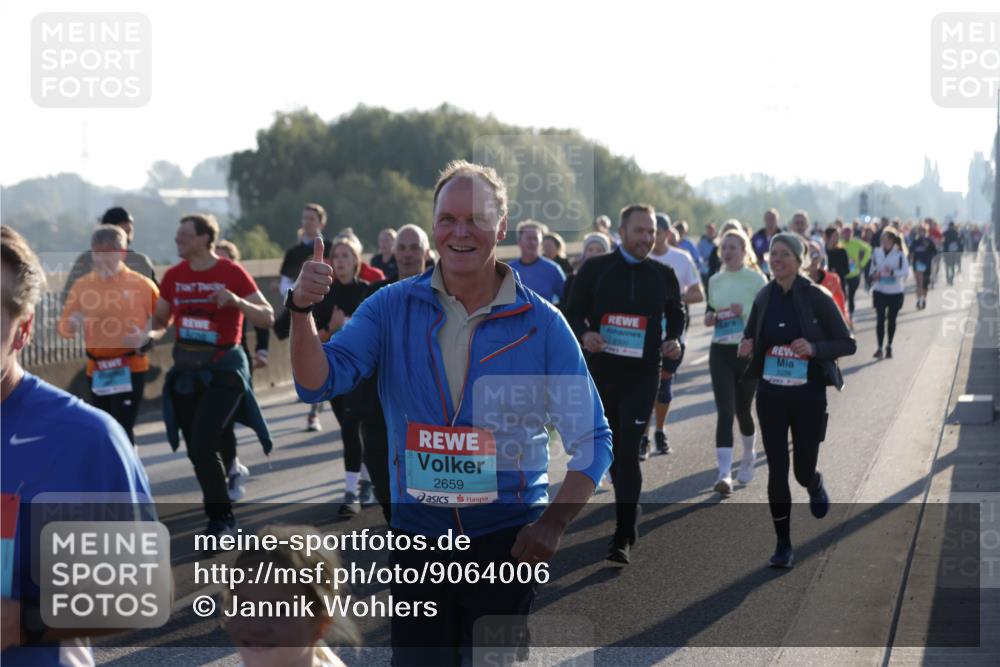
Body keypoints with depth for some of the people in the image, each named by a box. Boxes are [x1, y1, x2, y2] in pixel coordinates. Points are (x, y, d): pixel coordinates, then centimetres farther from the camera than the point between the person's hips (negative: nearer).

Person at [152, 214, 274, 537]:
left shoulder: (232, 273, -7)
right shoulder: (174, 276, 6)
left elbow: (267, 318, -8)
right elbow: (159, 320, 18)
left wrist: (236, 301, -25)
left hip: (223, 367, -5)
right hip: (186, 368, 5)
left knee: (204, 444, -16)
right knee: (196, 448, 10)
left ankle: (221, 517, -1)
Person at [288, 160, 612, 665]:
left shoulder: (542, 324, -6)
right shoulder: (393, 307, -2)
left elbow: (592, 439, -3)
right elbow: (317, 383, -8)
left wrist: (554, 523, -16)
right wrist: (302, 311, -26)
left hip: (508, 541, -1)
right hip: (417, 535, 1)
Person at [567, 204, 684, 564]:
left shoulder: (664, 275, 4)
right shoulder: (594, 269, 0)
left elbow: (676, 314, 18)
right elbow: (574, 312, 3)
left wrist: (673, 340, -3)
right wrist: (584, 334, -19)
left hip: (642, 375, -1)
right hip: (600, 371, 2)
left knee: (628, 452, -12)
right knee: (611, 449, 14)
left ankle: (624, 536, -10)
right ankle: (630, 514, 37)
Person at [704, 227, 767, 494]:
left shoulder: (756, 279, -5)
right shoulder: (714, 281, 9)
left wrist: (745, 311, -21)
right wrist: (709, 318, -1)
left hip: (748, 351, -2)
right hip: (720, 352, 3)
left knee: (742, 410, 10)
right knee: (724, 412, -10)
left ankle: (748, 459, 39)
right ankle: (725, 474, -17)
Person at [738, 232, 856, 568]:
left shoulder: (817, 298, -10)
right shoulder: (764, 297, 2)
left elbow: (848, 344, -7)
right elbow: (750, 335, 17)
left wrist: (814, 348, -24)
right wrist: (747, 345, -7)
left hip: (809, 397, -3)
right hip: (771, 396, 3)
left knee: (804, 470, 5)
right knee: (776, 471, 1)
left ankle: (816, 487, 44)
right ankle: (783, 544, 13)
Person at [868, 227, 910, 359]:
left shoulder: (900, 254, -9)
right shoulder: (877, 252, 1)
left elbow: (905, 271, -14)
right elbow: (872, 267, 14)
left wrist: (892, 272, -28)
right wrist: (874, 274, -7)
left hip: (895, 292, -2)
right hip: (879, 290, 2)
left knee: (891, 319, 10)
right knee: (880, 318, -6)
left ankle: (889, 347, 23)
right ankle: (880, 348, -3)